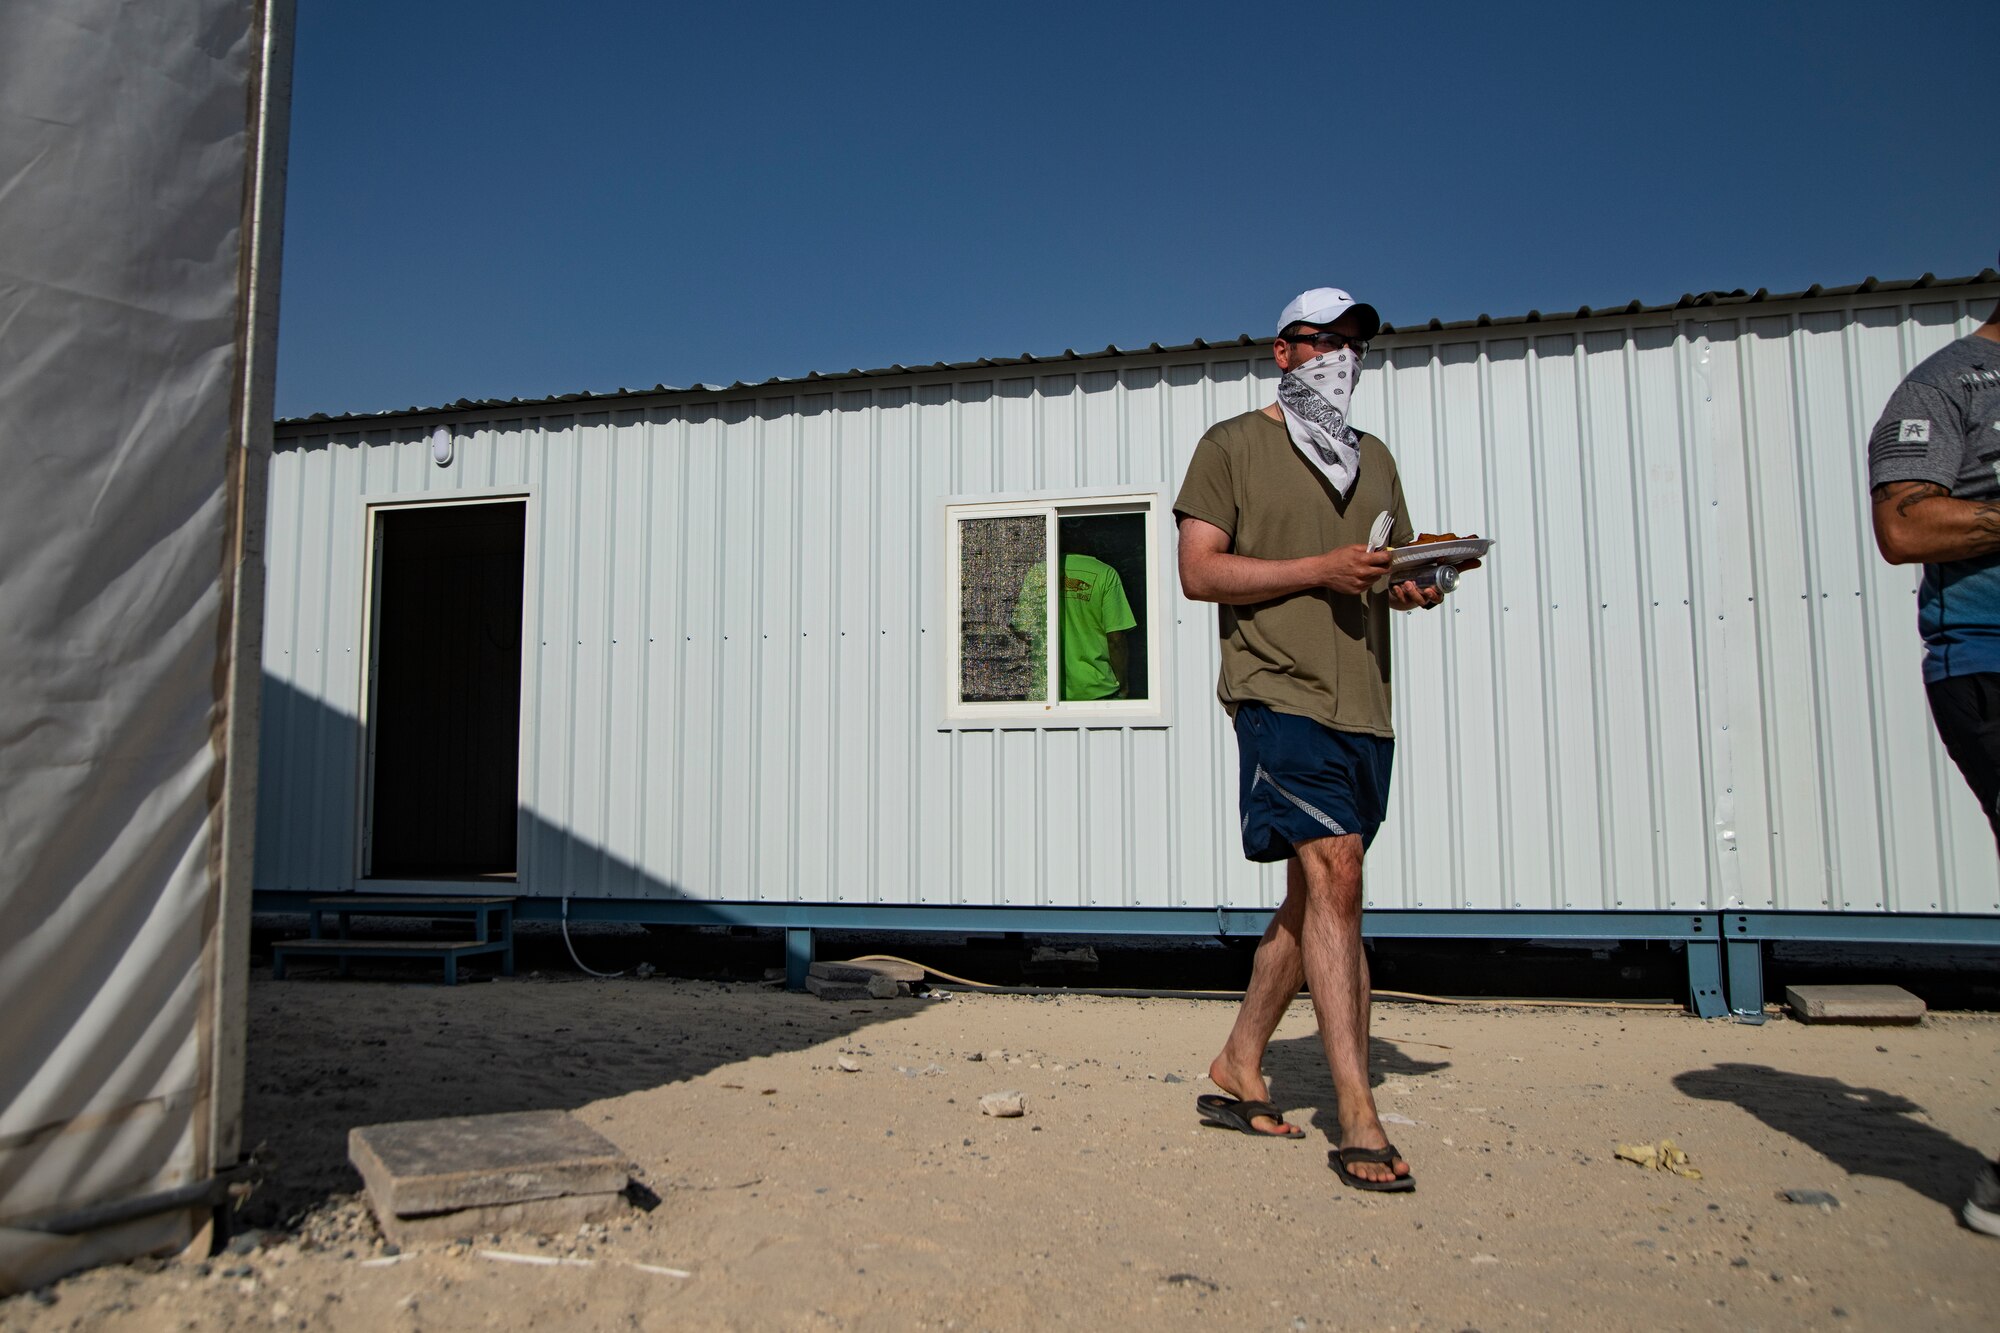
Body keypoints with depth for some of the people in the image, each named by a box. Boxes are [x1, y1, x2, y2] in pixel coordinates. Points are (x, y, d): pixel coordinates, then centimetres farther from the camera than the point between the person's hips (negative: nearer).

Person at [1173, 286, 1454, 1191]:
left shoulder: (1375, 460, 23)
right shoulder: (1233, 444, 5)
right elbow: (1198, 571, -5)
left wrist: (1416, 587, 0)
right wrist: (1320, 569, -14)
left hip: (1364, 704, 7)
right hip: (1281, 691, -7)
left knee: (1314, 895, 10)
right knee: (1333, 877, -17)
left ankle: (1238, 1068, 24)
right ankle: (1358, 1121, -14)